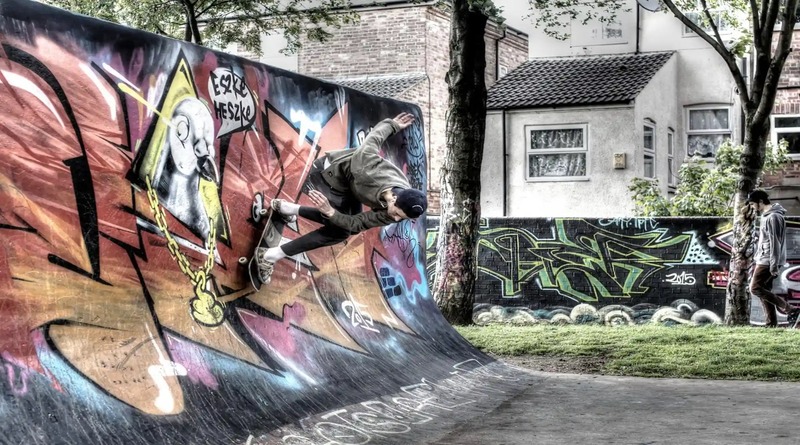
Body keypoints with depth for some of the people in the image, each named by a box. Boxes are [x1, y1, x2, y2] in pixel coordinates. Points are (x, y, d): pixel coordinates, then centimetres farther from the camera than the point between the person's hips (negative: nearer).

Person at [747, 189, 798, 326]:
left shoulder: (773, 217, -16)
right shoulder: (766, 216, 15)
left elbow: (774, 243, -19)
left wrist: (774, 265, -21)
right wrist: (757, 258, 19)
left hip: (768, 262, -10)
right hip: (763, 261, 10)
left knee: (755, 288, -12)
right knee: (764, 291, 8)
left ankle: (790, 310, -10)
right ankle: (771, 323, 9)